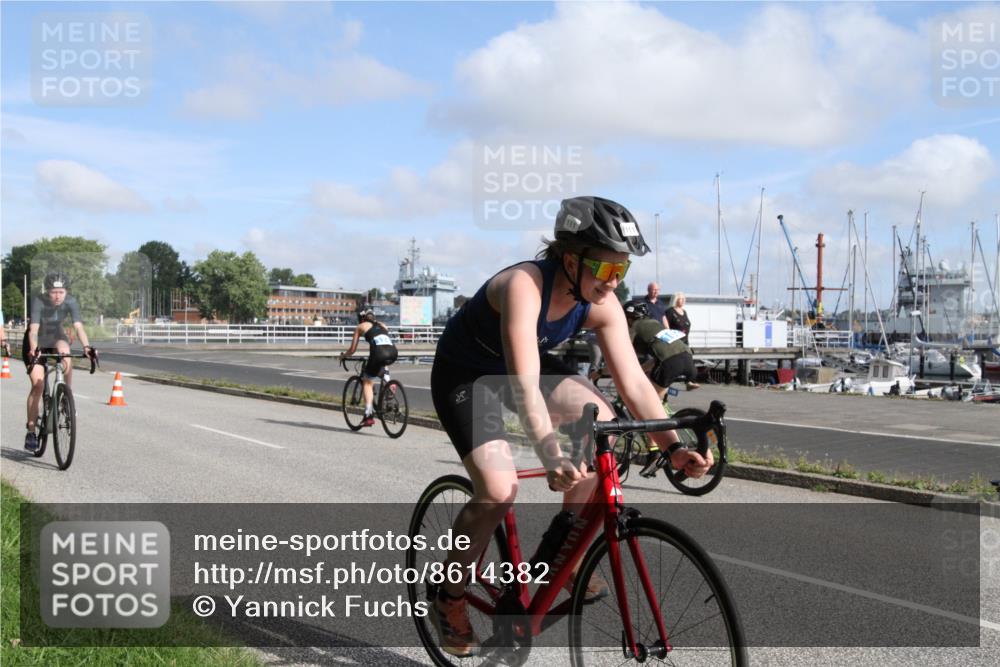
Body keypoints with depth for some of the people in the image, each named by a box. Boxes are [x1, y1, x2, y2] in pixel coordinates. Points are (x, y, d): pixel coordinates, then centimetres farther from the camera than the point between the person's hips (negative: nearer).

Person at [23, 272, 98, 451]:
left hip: (56, 337, 2)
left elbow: (78, 326, -30)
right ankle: (31, 430, -3)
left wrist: (87, 346, -47)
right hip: (36, 342, -2)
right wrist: (34, 350, -54)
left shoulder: (71, 302, -21)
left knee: (65, 351, -34)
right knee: (37, 383, -13)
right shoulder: (38, 301, -29)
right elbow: (33, 329, -38)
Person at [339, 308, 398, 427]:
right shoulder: (382, 325, 32)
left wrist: (343, 355, 40)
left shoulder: (360, 327, 20)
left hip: (379, 354, -4)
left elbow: (352, 350, 21)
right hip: (393, 354, 4)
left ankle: (368, 415, 0)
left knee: (367, 382, 11)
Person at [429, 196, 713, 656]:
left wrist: (672, 446, -27)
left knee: (601, 424, -16)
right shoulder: (524, 285, -36)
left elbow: (634, 382, -16)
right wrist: (551, 458, -57)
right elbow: (524, 385, -46)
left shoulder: (602, 304, -17)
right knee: (498, 492, -22)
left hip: (528, 365, 6)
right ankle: (448, 596, 3)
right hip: (465, 374, -6)